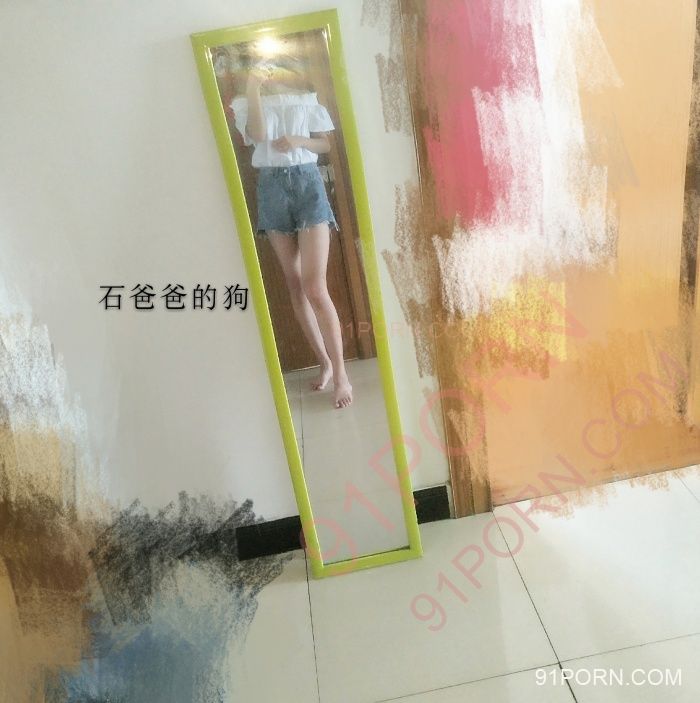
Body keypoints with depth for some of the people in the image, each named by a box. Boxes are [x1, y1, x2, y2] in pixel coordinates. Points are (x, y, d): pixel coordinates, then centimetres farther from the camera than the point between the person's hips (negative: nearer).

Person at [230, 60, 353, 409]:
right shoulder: (245, 104, 11)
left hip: (307, 182, -2)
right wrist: (252, 89, -10)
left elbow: (326, 144, 11)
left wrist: (298, 141, -6)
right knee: (294, 284, 4)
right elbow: (258, 135, -8)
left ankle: (341, 374, -7)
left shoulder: (305, 99, 11)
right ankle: (324, 361, 17)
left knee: (315, 288, -13)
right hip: (272, 187, 3)